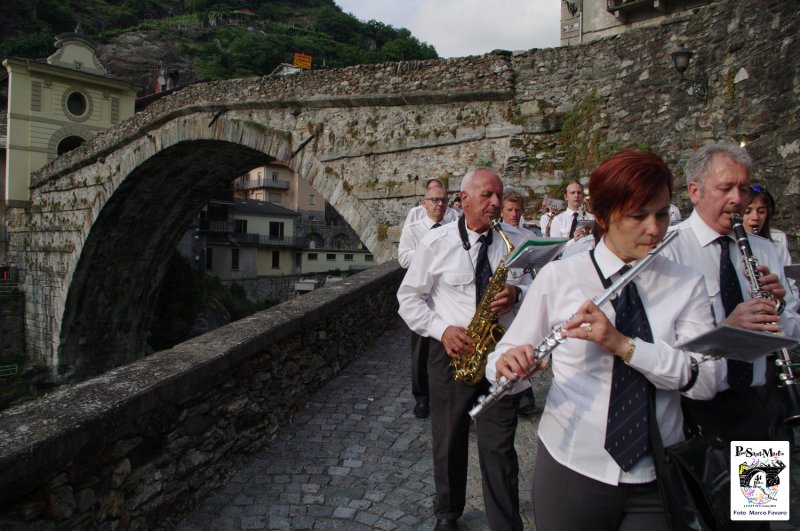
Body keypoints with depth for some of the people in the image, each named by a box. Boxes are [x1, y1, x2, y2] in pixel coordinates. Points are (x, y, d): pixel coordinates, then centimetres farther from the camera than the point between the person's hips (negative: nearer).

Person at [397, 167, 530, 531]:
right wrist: (441, 330, -14)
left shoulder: (512, 241, 3)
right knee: (449, 443, 16)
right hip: (452, 354, 0)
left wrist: (517, 292, -12)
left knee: (499, 448, 3)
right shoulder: (436, 242, -5)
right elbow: (409, 296, 0)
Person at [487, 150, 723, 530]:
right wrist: (510, 363, -28)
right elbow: (503, 354, -5)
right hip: (571, 470, -1)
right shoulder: (557, 277, -7)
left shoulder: (686, 285, -1)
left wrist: (624, 344, -26)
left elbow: (706, 380, -12)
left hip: (658, 479, 2)